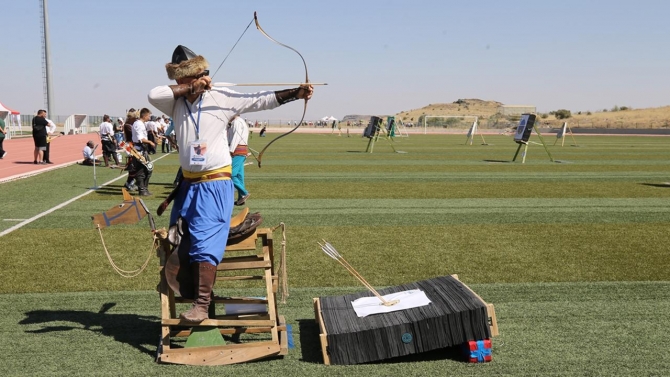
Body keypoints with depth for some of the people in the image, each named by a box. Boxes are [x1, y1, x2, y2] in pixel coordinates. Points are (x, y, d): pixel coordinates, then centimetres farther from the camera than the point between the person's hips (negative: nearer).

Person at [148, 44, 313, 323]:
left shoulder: (221, 98, -6)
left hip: (215, 184, -5)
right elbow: (153, 94, -14)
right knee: (181, 240, 14)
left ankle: (201, 305, -9)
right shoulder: (176, 103, 4)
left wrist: (296, 93, -20)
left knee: (205, 242, -10)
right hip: (188, 183, 5)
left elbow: (259, 100, -11)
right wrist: (189, 87, -15)